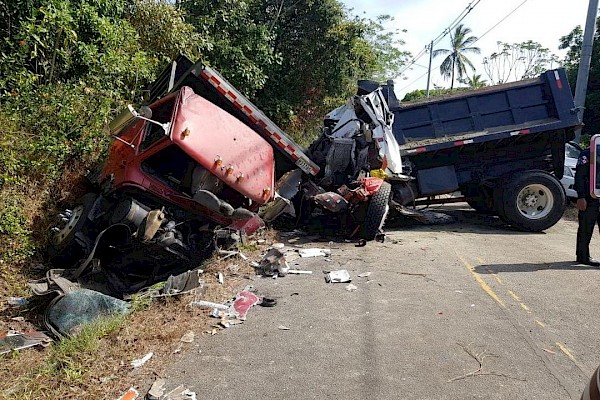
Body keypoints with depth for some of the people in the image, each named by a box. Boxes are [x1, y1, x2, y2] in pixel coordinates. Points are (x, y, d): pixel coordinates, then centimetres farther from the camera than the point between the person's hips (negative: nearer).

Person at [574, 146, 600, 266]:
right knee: (586, 228, 0)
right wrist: (581, 197, -18)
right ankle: (583, 256, 8)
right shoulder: (586, 154, -5)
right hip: (589, 199, -7)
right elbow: (579, 177, -11)